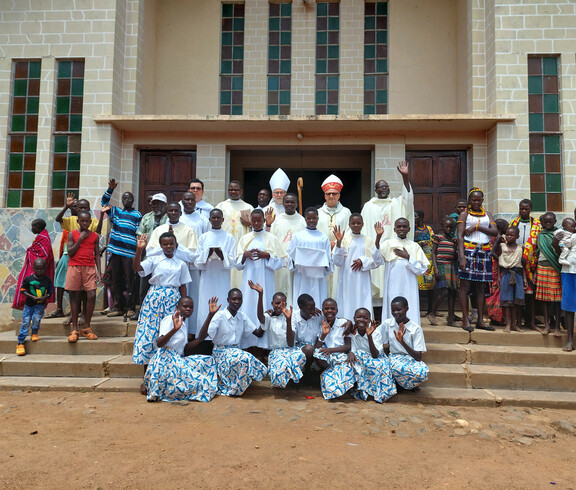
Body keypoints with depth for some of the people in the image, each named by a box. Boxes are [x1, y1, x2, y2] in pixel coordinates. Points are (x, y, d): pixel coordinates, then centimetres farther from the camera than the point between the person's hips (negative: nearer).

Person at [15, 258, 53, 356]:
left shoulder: (47, 280, -1)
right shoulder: (28, 279, -4)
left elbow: (50, 292, 6)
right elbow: (23, 290, 0)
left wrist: (45, 297, -15)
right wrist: (32, 297, -14)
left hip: (40, 304, 0)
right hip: (29, 304, 0)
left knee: (36, 318, -19)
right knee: (26, 322, -5)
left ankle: (34, 333, 12)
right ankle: (20, 343, 4)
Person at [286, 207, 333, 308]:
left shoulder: (324, 238, 9)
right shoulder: (298, 236, 7)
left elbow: (329, 259, 9)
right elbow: (290, 256, 5)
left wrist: (325, 263, -12)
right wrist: (295, 261, -15)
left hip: (318, 277, 1)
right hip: (302, 278, -1)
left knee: (318, 302, -1)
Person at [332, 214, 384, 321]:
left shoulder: (368, 241, 9)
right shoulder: (344, 239, 4)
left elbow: (376, 261, 3)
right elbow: (337, 261, -4)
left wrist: (363, 261, -14)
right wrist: (338, 242, -15)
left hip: (362, 281, 1)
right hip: (347, 280, -1)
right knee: (347, 306, -2)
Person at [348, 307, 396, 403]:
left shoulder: (376, 331, -17)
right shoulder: (352, 331, -8)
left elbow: (375, 355, -25)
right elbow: (352, 349, -3)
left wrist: (369, 336, -36)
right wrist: (350, 352, -28)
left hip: (378, 360, -3)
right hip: (360, 363, 3)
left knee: (378, 365, -36)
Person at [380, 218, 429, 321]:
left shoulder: (415, 246, 7)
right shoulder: (388, 244, 5)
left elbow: (422, 269, 1)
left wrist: (408, 257, -9)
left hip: (409, 287, 1)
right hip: (393, 286, 0)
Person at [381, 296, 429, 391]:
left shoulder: (416, 328, -9)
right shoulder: (387, 324, -3)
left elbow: (418, 357, -16)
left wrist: (402, 342, -29)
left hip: (411, 358, 0)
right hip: (394, 358, 0)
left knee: (424, 372, -36)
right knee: (398, 368, -39)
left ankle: (399, 383, -6)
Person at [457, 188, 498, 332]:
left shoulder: (487, 214, 18)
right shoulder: (464, 214, 5)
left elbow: (495, 231, 3)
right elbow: (460, 236, -5)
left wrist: (477, 227, -10)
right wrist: (461, 256, -16)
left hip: (484, 252, 4)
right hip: (468, 251, -4)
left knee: (481, 287, 6)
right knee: (465, 286, -5)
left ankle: (480, 320, 10)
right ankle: (465, 320, 0)